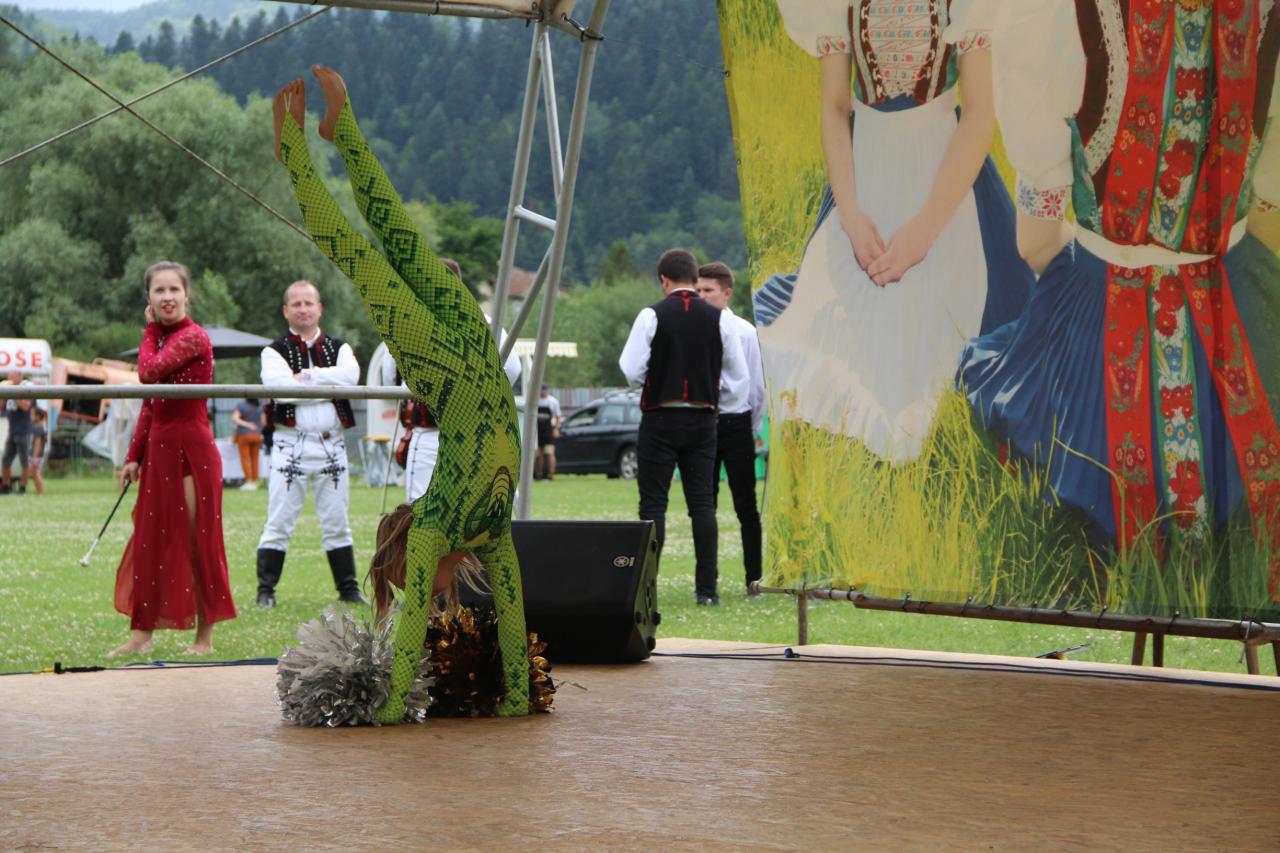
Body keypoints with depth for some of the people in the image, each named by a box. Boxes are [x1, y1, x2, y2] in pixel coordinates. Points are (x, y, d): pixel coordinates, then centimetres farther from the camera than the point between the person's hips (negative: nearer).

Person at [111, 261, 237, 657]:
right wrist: (134, 456, 13)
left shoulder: (193, 337, -11)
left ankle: (205, 636, 7)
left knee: (197, 543, -1)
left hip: (191, 449, -8)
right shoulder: (160, 340, 14)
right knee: (150, 542, 9)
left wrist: (151, 330, -8)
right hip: (159, 450, 8)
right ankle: (141, 634, 15)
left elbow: (149, 371, -24)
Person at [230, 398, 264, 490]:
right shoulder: (259, 407, 3)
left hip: (244, 435, -4)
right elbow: (263, 421, 6)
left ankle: (249, 481, -11)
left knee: (245, 459, -2)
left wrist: (246, 424, -16)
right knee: (254, 459, 9)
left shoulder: (240, 405, -8)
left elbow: (234, 418, -18)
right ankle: (255, 482, 7)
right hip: (256, 435, 4)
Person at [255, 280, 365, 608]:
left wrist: (306, 376, -14)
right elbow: (281, 389, -16)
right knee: (279, 523, -3)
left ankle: (348, 588, 15)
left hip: (332, 445, 3)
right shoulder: (274, 352, 4)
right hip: (290, 445, -3)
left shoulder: (339, 348, 13)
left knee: (337, 524, 9)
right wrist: (330, 385, -12)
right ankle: (265, 590, 2)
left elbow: (350, 376, -10)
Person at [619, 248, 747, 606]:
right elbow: (738, 375, 4)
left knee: (653, 503, 0)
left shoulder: (652, 316, -7)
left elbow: (631, 370, -10)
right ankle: (706, 587, 3)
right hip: (703, 419, 3)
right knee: (703, 502, 6)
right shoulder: (720, 318, 0)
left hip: (660, 418, -3)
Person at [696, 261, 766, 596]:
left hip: (736, 422, -1)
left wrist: (753, 430, 7)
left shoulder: (744, 332, 0)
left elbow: (756, 385, 5)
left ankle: (754, 580, 6)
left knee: (746, 506, 1)